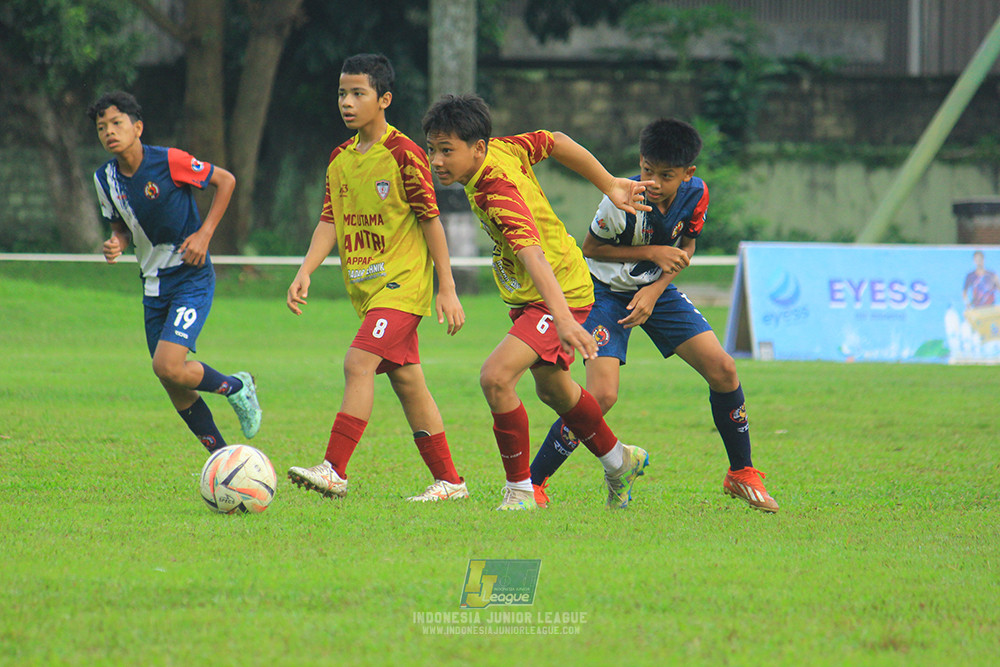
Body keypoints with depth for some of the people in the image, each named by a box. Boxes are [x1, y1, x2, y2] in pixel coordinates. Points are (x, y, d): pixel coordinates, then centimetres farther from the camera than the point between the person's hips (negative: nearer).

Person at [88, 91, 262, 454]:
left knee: (168, 367, -21)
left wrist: (204, 234, -12)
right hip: (154, 285, 6)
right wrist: (117, 244, -8)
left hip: (192, 278, -6)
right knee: (177, 392, 5)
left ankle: (237, 387, 7)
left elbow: (225, 180, -5)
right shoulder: (105, 179, 0)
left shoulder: (170, 162, -16)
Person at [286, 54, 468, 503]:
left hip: (402, 282, -8)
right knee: (406, 380, 9)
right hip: (366, 287, 8)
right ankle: (448, 481, 16)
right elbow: (330, 222, 11)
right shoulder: (340, 159, 10)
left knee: (359, 363, -21)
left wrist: (447, 288, -9)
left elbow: (431, 221, -9)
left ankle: (334, 470, -24)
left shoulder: (404, 155, -11)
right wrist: (305, 272, -3)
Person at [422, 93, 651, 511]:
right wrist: (609, 185, 10)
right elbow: (555, 142, 5)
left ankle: (520, 491, -13)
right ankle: (619, 462, 50)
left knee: (496, 377, -26)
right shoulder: (501, 148, -9)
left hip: (561, 294, -10)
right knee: (551, 386, 27)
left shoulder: (500, 195, -34)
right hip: (527, 298, 10)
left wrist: (564, 319, -60)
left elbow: (534, 257, -47)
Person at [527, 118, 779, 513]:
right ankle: (533, 483, -9)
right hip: (606, 291, -5)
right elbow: (590, 248, -13)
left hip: (656, 289, 5)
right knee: (602, 395, -22)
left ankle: (741, 475, 13)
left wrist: (655, 291, -13)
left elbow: (685, 249, 1)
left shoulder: (696, 194, -15)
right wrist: (652, 253, -22)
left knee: (722, 370, -6)